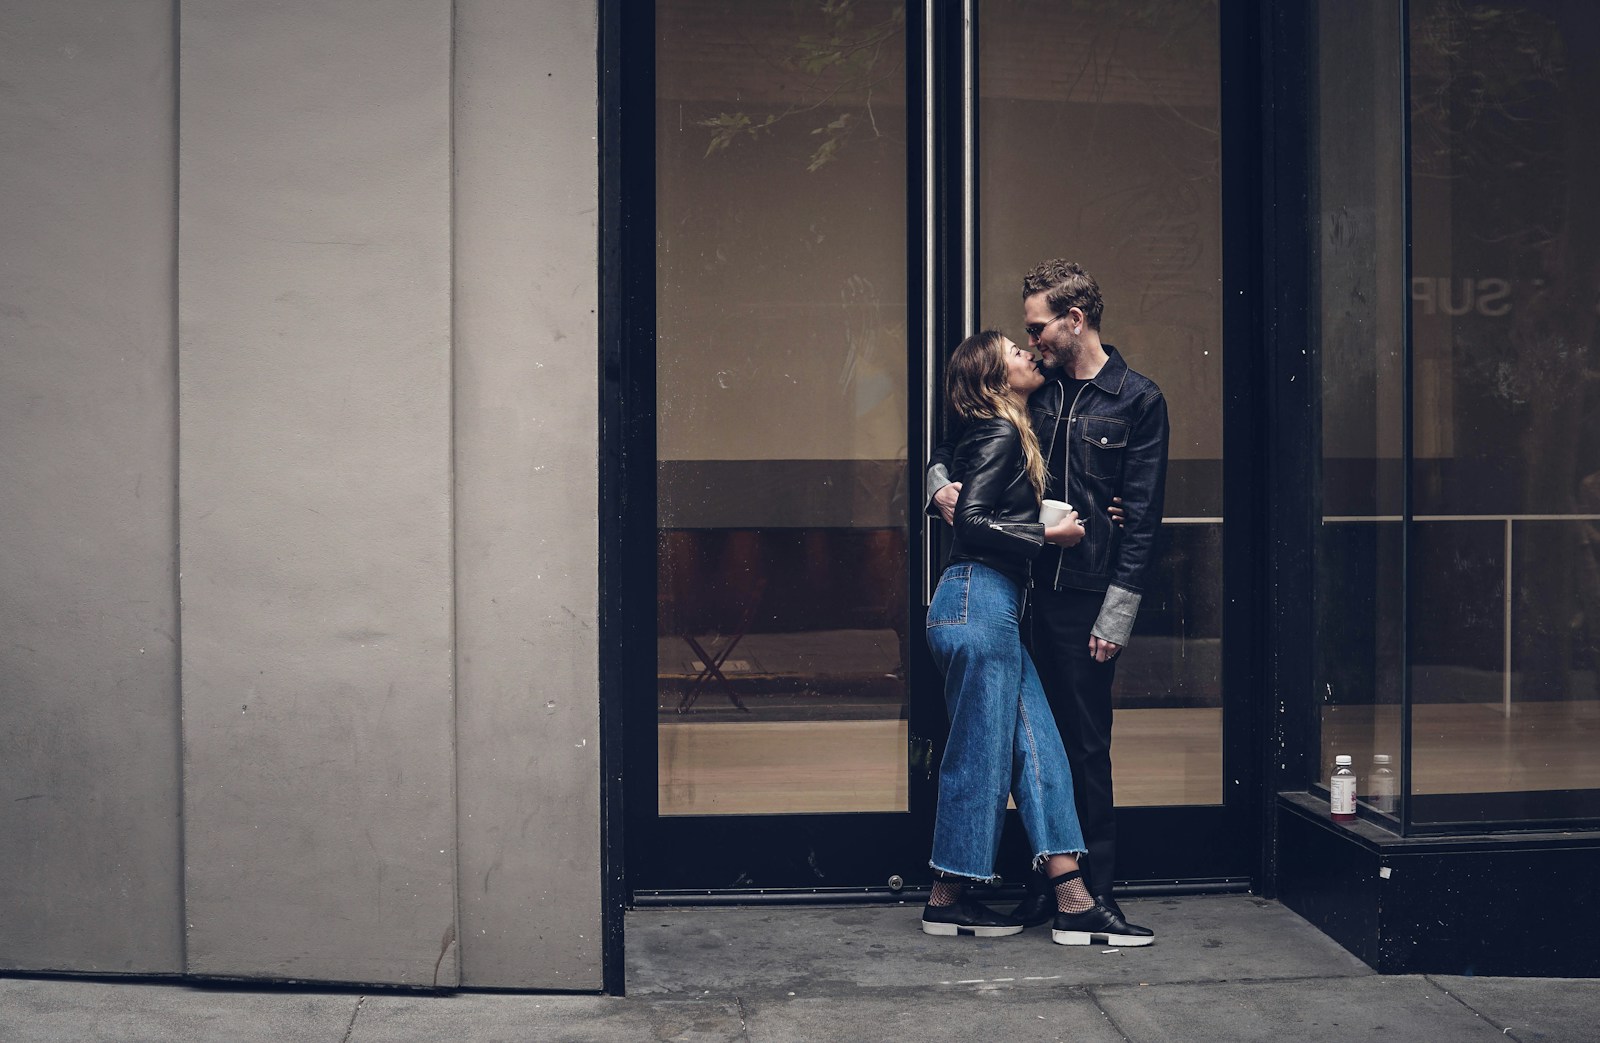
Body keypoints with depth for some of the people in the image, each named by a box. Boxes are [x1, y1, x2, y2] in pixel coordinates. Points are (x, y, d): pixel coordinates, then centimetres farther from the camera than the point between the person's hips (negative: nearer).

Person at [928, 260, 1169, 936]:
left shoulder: (1136, 399, -1)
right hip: (1029, 589, 4)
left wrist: (1116, 615, -10)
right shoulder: (1034, 391, 12)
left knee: (1085, 745, 1)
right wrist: (940, 483, 0)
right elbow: (951, 449, 24)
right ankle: (1044, 887, 17)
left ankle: (1094, 890, 12)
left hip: (1089, 599, -4)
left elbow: (1142, 518, -5)